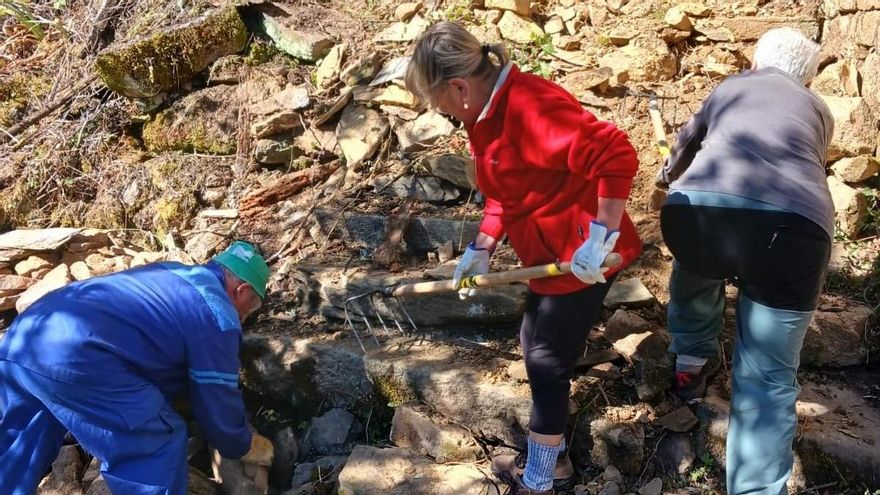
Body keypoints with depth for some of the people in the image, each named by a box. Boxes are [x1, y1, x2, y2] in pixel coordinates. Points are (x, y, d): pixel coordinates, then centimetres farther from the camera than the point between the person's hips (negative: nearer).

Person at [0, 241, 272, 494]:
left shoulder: (173, 275, 28)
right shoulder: (217, 314, 2)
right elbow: (218, 400, 8)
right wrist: (240, 445, 28)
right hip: (73, 355, -10)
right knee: (161, 444, 3)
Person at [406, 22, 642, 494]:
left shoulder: (530, 106, -27)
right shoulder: (486, 113, 6)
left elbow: (616, 155, -31)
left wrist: (601, 236, -29)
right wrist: (481, 249, 7)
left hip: (581, 255, -10)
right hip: (551, 254, 10)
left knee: (546, 363, 3)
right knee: (537, 350, 20)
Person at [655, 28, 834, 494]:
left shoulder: (731, 85, 32)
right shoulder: (817, 110, 32)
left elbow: (689, 139, 51)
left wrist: (670, 173, 72)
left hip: (698, 208, 1)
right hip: (792, 225, -1)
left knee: (695, 271, 38)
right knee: (768, 378, 9)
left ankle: (691, 363, 51)